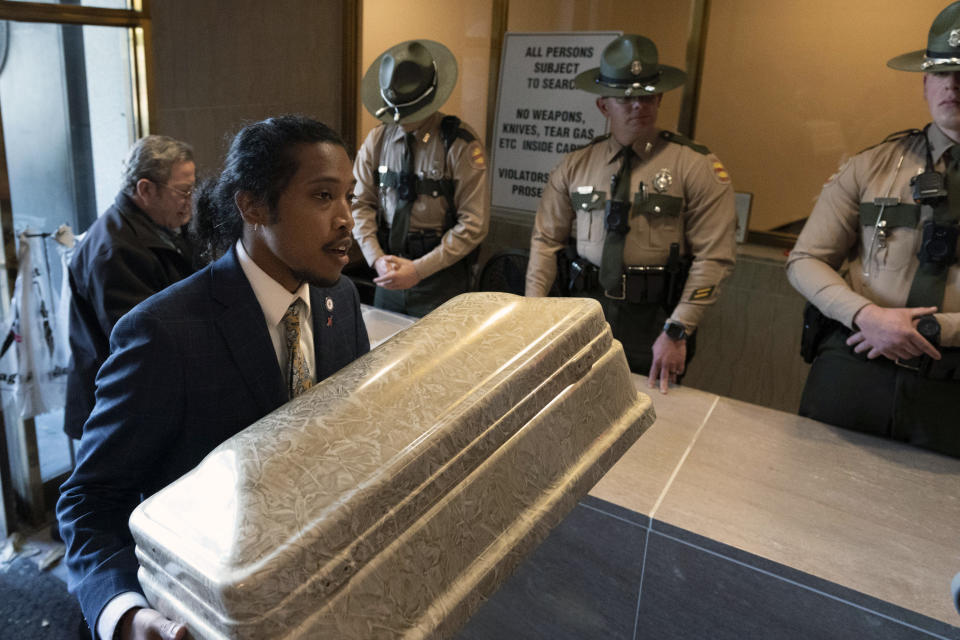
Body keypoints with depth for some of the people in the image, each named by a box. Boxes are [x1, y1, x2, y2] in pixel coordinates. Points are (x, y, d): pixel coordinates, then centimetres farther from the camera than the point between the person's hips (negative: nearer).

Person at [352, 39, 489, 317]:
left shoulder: (460, 144, -11)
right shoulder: (377, 140, 3)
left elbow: (474, 224, -12)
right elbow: (361, 205, 6)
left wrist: (419, 269, -16)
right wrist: (377, 259, -10)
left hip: (440, 279, -4)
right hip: (389, 274, 4)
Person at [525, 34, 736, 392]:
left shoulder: (696, 167, -6)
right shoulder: (575, 167, 4)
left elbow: (714, 257, -10)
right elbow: (546, 241, 8)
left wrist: (677, 332, -15)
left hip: (654, 322, -2)